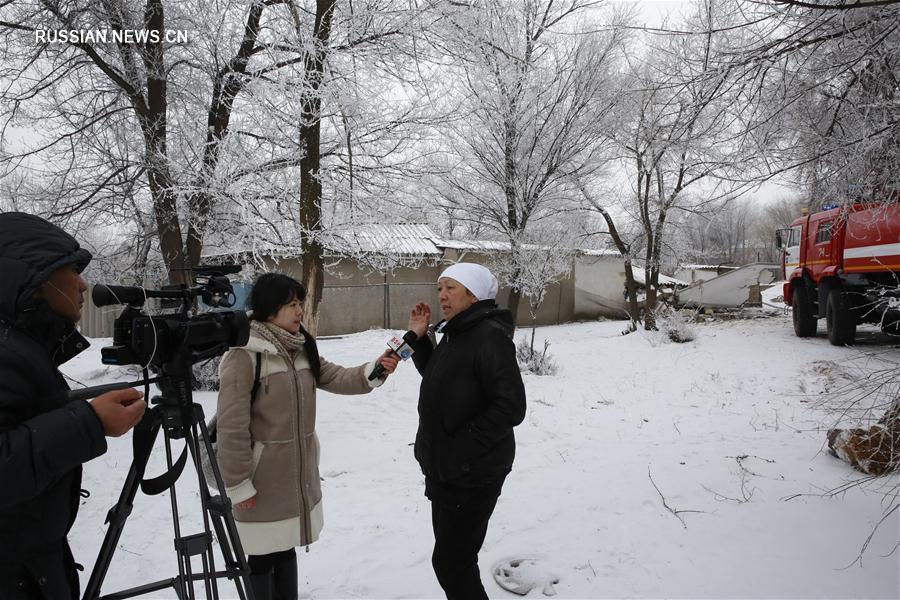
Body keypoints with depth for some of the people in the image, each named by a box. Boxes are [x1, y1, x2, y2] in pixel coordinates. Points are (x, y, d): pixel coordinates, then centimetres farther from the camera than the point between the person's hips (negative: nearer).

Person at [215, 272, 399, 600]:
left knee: (285, 548, 22)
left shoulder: (301, 349, 5)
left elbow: (336, 378, 2)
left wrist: (373, 371, -16)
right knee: (260, 557, 8)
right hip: (262, 478, -7)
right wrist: (238, 483, -16)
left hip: (298, 472, 7)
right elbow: (232, 425, -19)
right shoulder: (244, 354, -20)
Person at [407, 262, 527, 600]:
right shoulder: (456, 333, 10)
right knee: (454, 559, 21)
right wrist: (418, 338, 9)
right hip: (445, 469, 9)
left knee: (450, 563, 1)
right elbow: (436, 377, 23)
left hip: (472, 475, -9)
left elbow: (510, 407, -24)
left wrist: (462, 445, -21)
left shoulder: (490, 335, -19)